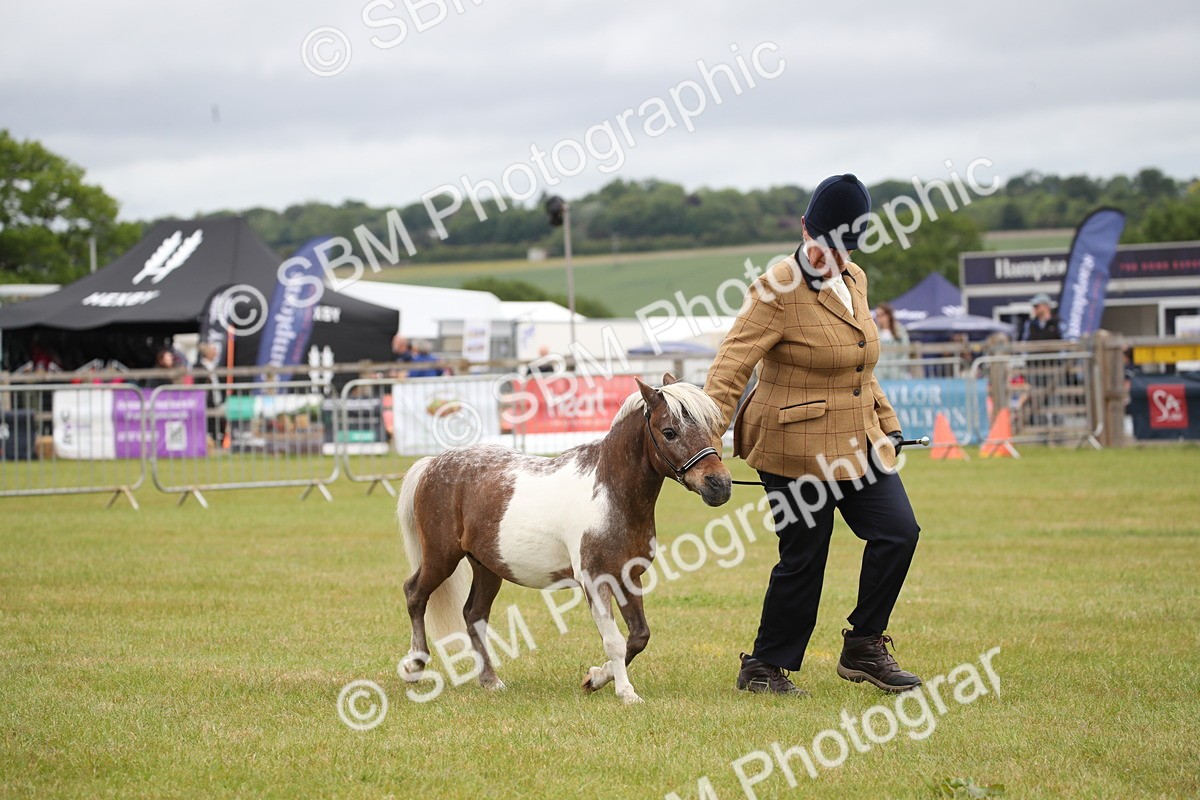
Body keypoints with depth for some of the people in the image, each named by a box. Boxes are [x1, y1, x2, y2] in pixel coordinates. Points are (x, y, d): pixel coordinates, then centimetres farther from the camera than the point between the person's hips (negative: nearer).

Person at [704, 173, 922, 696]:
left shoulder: (854, 280, 9)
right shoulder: (778, 291, -15)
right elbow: (732, 364, -20)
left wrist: (887, 421, 22)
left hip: (857, 443, 7)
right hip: (797, 450, -7)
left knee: (898, 532, -3)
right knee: (803, 559, -1)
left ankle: (863, 648, 11)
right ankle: (763, 667, 16)